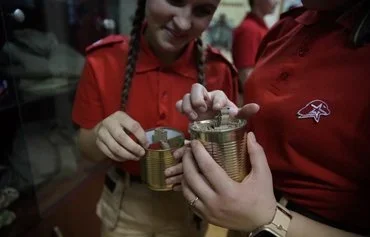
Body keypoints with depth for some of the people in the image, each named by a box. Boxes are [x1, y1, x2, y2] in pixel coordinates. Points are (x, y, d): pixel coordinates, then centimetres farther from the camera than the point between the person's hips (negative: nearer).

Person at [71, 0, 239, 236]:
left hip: (188, 206, 1)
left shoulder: (218, 71, -15)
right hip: (124, 206, 0)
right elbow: (87, 150, -7)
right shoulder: (104, 60, -16)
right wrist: (101, 135, -29)